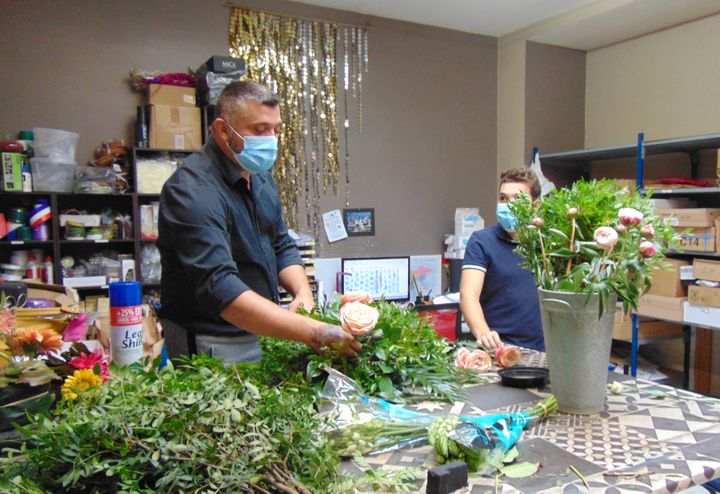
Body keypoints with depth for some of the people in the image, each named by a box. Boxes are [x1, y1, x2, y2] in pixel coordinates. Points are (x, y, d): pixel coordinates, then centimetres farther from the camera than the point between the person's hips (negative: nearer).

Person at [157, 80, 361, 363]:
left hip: (261, 330, 7)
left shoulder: (259, 176, 6)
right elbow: (219, 287, -33)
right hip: (213, 344, -7)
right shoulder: (193, 191, -23)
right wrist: (313, 332, -40)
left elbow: (281, 246, 11)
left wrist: (303, 293, -10)